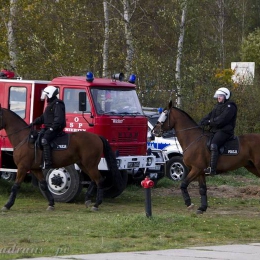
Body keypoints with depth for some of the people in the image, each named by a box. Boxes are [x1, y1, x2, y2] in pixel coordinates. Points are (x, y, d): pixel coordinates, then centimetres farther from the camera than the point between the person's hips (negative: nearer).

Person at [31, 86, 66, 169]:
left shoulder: (57, 104, -12)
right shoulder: (50, 104, 22)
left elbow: (59, 119, -22)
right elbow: (43, 117, 27)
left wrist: (52, 128, -28)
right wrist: (35, 122, 15)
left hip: (55, 128, -11)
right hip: (48, 128, 11)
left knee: (44, 140, -29)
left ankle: (47, 163, -35)